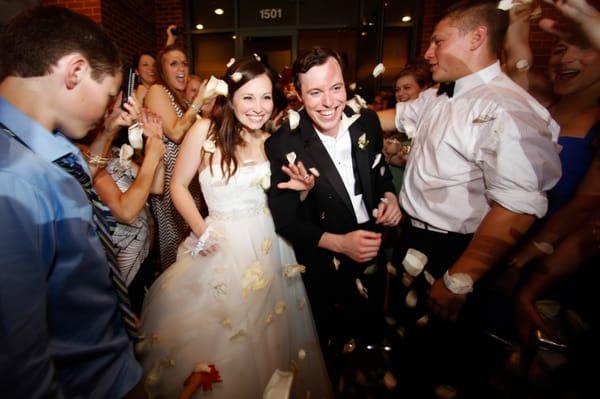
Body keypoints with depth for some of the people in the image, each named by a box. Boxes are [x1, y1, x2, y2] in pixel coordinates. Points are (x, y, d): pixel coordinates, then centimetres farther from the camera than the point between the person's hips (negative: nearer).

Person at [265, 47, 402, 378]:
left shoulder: (367, 121, -9)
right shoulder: (282, 145, -23)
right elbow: (285, 221, -18)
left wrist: (389, 196, -12)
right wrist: (340, 243, -27)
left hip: (373, 252, 5)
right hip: (325, 268, -4)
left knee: (373, 334, 30)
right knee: (329, 346, 22)